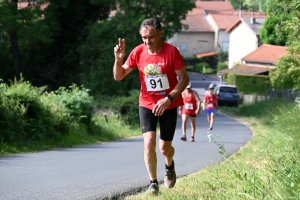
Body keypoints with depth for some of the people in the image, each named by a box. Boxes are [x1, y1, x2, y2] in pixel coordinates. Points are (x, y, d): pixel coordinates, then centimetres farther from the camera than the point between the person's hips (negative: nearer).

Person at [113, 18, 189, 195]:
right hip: (147, 105, 1)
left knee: (165, 148, 7)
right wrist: (119, 59, -21)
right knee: (149, 143, -16)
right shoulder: (138, 52, -10)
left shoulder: (171, 51, -18)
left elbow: (184, 79, -12)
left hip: (169, 106, -1)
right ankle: (153, 182, -3)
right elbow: (118, 76, -2)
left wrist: (168, 98, -24)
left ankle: (170, 166, 43)